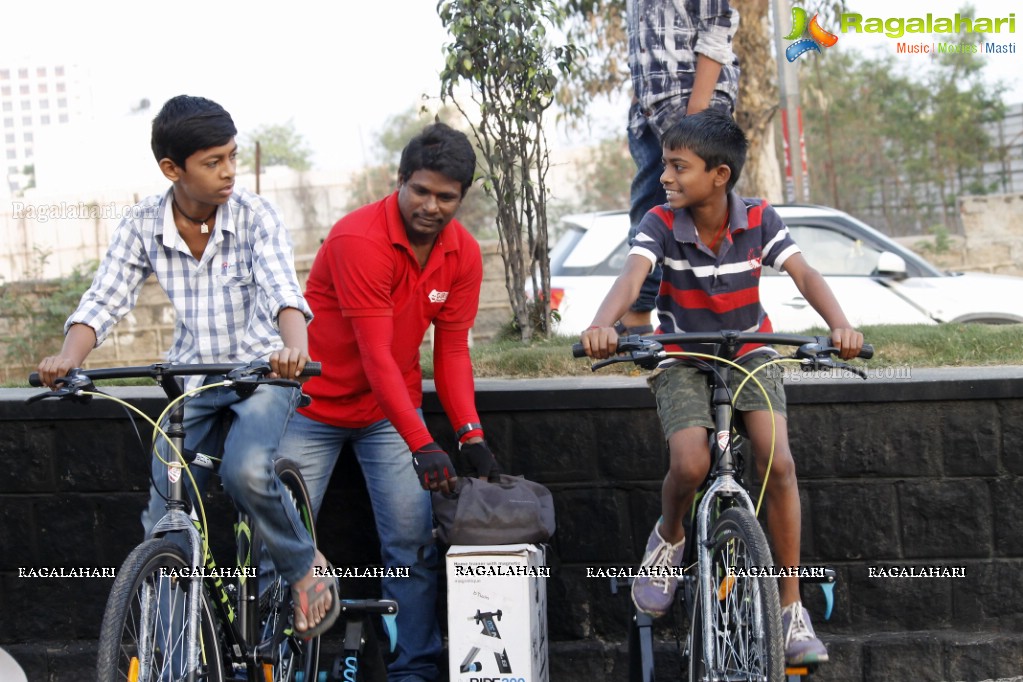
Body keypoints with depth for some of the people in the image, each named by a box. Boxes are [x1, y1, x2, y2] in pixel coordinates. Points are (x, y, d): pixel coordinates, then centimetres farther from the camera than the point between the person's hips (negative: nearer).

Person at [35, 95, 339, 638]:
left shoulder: (254, 216, -14)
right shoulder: (143, 226, -7)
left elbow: (282, 290, -28)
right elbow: (103, 302, -11)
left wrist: (295, 346, -50)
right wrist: (67, 358, -32)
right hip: (191, 380, 3)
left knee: (246, 471, -31)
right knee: (163, 522, -1)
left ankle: (305, 567, -3)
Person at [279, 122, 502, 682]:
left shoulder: (463, 255, -6)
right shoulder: (358, 240, -25)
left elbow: (452, 350, -1)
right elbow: (377, 356, -27)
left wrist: (470, 435, -14)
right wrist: (421, 445, -30)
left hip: (392, 410, 4)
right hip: (316, 404, -4)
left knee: (414, 541, -3)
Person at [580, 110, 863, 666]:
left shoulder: (759, 220, -10)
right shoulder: (661, 224, -13)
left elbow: (803, 274, -21)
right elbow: (633, 276, -31)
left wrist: (840, 324, -41)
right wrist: (601, 325, -53)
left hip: (751, 353, 1)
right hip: (682, 360, -1)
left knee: (778, 463, -20)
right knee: (690, 464, -27)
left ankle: (792, 607, -8)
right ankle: (668, 538, 11)